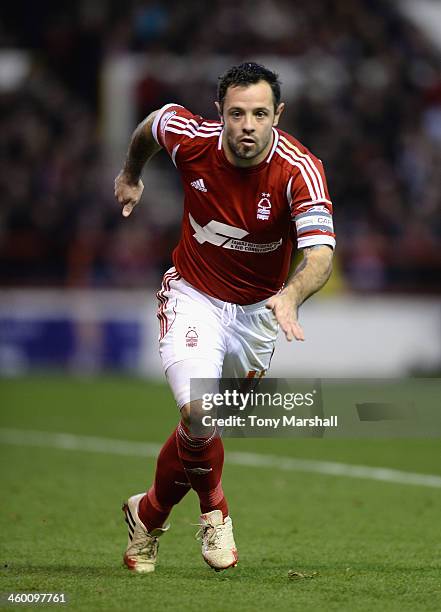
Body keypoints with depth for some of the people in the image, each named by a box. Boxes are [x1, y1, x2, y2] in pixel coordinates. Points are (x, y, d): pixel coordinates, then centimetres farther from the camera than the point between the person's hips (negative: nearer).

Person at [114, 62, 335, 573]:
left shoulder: (300, 170, -25)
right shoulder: (191, 139, -20)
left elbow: (320, 254, -37)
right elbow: (152, 123, 6)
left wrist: (290, 295, -57)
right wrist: (130, 175, 23)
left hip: (258, 309, 1)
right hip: (193, 296, -1)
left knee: (199, 430, 12)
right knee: (197, 411, -23)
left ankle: (149, 513, 40)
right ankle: (212, 506, 6)